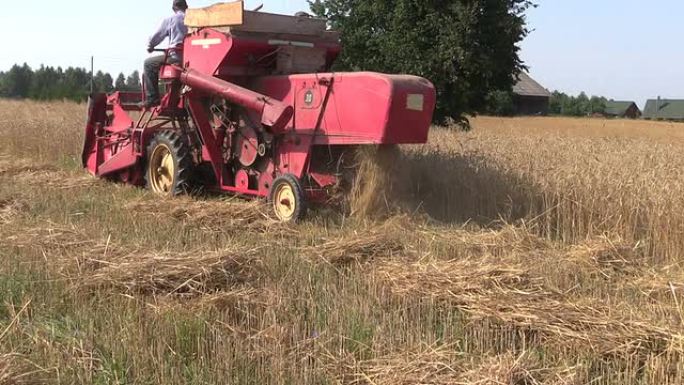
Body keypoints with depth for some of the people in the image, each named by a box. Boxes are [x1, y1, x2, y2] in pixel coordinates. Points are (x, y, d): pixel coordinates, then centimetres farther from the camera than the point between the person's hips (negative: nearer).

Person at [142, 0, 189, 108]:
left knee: (149, 64, 8)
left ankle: (152, 98, -3)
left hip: (176, 56, -5)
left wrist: (150, 47, 27)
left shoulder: (169, 20, 3)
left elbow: (156, 37, 8)